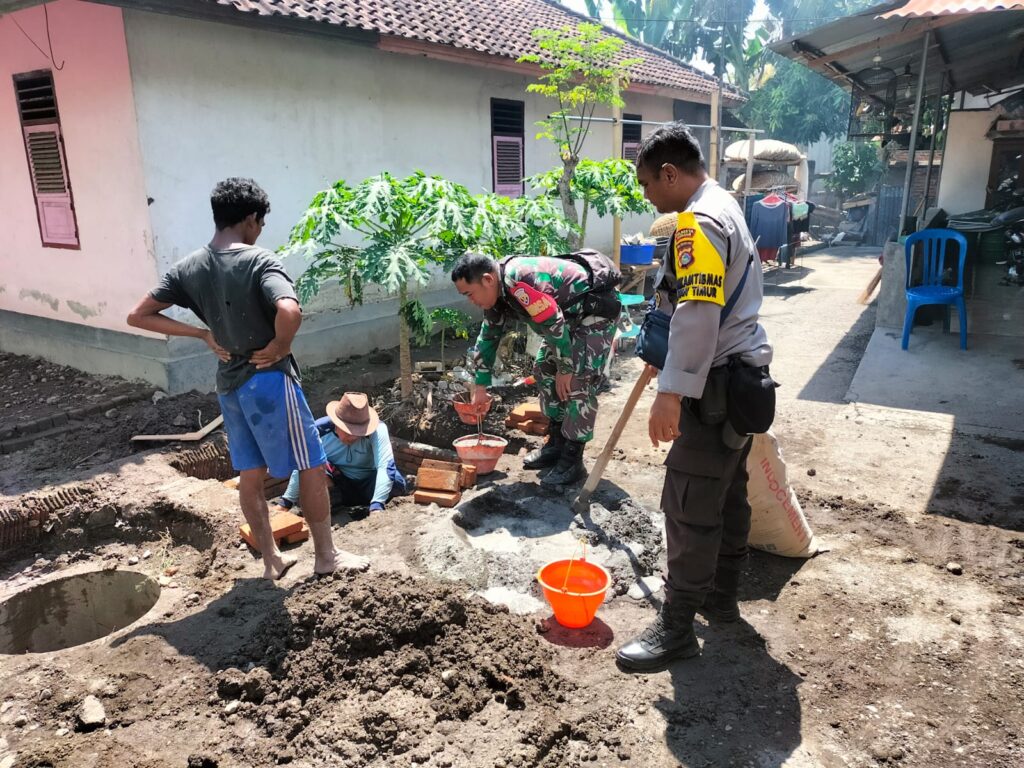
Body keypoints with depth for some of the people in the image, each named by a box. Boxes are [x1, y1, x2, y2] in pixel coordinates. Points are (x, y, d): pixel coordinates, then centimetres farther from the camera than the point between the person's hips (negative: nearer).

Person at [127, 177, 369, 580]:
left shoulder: (188, 268, 2)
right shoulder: (259, 261, -17)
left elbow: (138, 316, 7)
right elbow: (290, 311, -36)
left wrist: (203, 334, 5)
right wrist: (279, 347, -16)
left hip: (228, 384, 7)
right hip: (269, 380, -7)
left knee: (250, 475, 15)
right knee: (311, 467, 7)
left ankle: (271, 559, 28)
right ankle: (326, 555, 18)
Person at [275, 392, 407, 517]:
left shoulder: (377, 429, -29)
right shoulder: (320, 430, -24)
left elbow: (386, 467, -37)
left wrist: (376, 507, -48)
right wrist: (285, 503, -16)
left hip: (368, 483, -1)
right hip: (338, 483, 1)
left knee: (396, 484, -32)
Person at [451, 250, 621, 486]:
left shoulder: (519, 280, -32)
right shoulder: (497, 294, -1)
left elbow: (554, 324, -30)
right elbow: (488, 337, 10)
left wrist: (565, 368, -19)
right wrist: (481, 386, 11)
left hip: (596, 307, -10)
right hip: (570, 313, 10)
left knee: (579, 380, -15)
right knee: (546, 370, 11)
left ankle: (573, 460, -8)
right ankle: (556, 444, 20)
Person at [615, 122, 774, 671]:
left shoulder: (698, 222, -16)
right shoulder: (726, 208, 16)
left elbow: (697, 314, -27)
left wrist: (672, 392, -29)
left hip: (718, 386, -11)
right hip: (743, 377, 11)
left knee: (689, 508, -4)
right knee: (728, 493, 19)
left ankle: (676, 628, 6)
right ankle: (721, 596, 33)